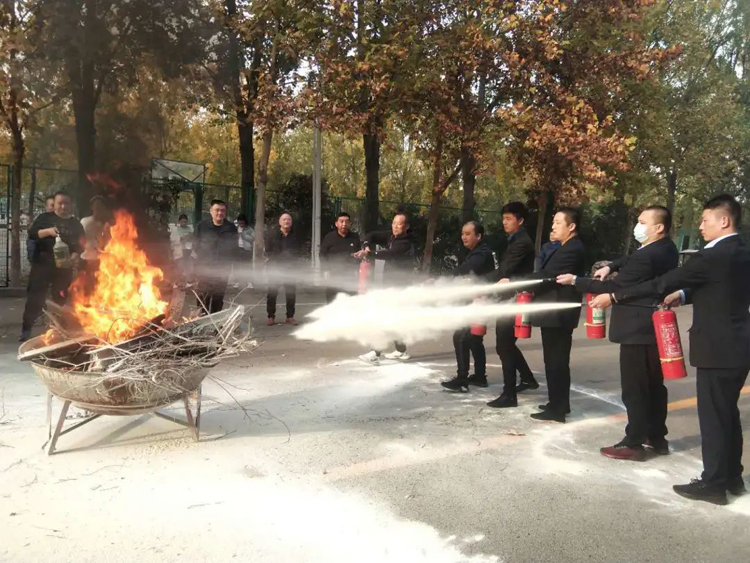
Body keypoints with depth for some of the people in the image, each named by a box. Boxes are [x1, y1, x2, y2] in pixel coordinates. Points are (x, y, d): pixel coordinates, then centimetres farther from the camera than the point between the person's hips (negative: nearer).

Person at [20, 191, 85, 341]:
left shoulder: (76, 224, 10)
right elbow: (32, 233, -6)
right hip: (42, 264, -2)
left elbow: (80, 246, 5)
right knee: (34, 297, -4)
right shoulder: (45, 218, 5)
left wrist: (73, 258, -14)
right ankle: (26, 330, 0)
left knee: (61, 299, 8)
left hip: (64, 267, 2)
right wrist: (48, 231, -24)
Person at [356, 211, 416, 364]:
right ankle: (401, 350, 27)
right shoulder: (390, 236, 6)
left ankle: (375, 353, -15)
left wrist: (369, 254, -39)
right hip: (390, 283, 9)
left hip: (399, 286, -9)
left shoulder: (406, 244, -18)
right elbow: (371, 236, 5)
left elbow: (389, 254, -32)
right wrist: (366, 247, -16)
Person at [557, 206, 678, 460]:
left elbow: (615, 287, -18)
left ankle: (633, 444, 3)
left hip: (638, 330, -10)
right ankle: (657, 437, 28)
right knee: (654, 385, 17)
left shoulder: (647, 256, -23)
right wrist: (611, 266, 4)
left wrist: (576, 281, -11)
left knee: (634, 389, -3)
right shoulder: (666, 249, 8)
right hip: (655, 328, 10)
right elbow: (632, 260, 23)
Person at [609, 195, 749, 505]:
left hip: (718, 348, -9)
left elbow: (661, 283, -19)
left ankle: (713, 483, 10)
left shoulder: (713, 256, -19)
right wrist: (684, 295, 8)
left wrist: (615, 296, -13)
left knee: (713, 416, 0)